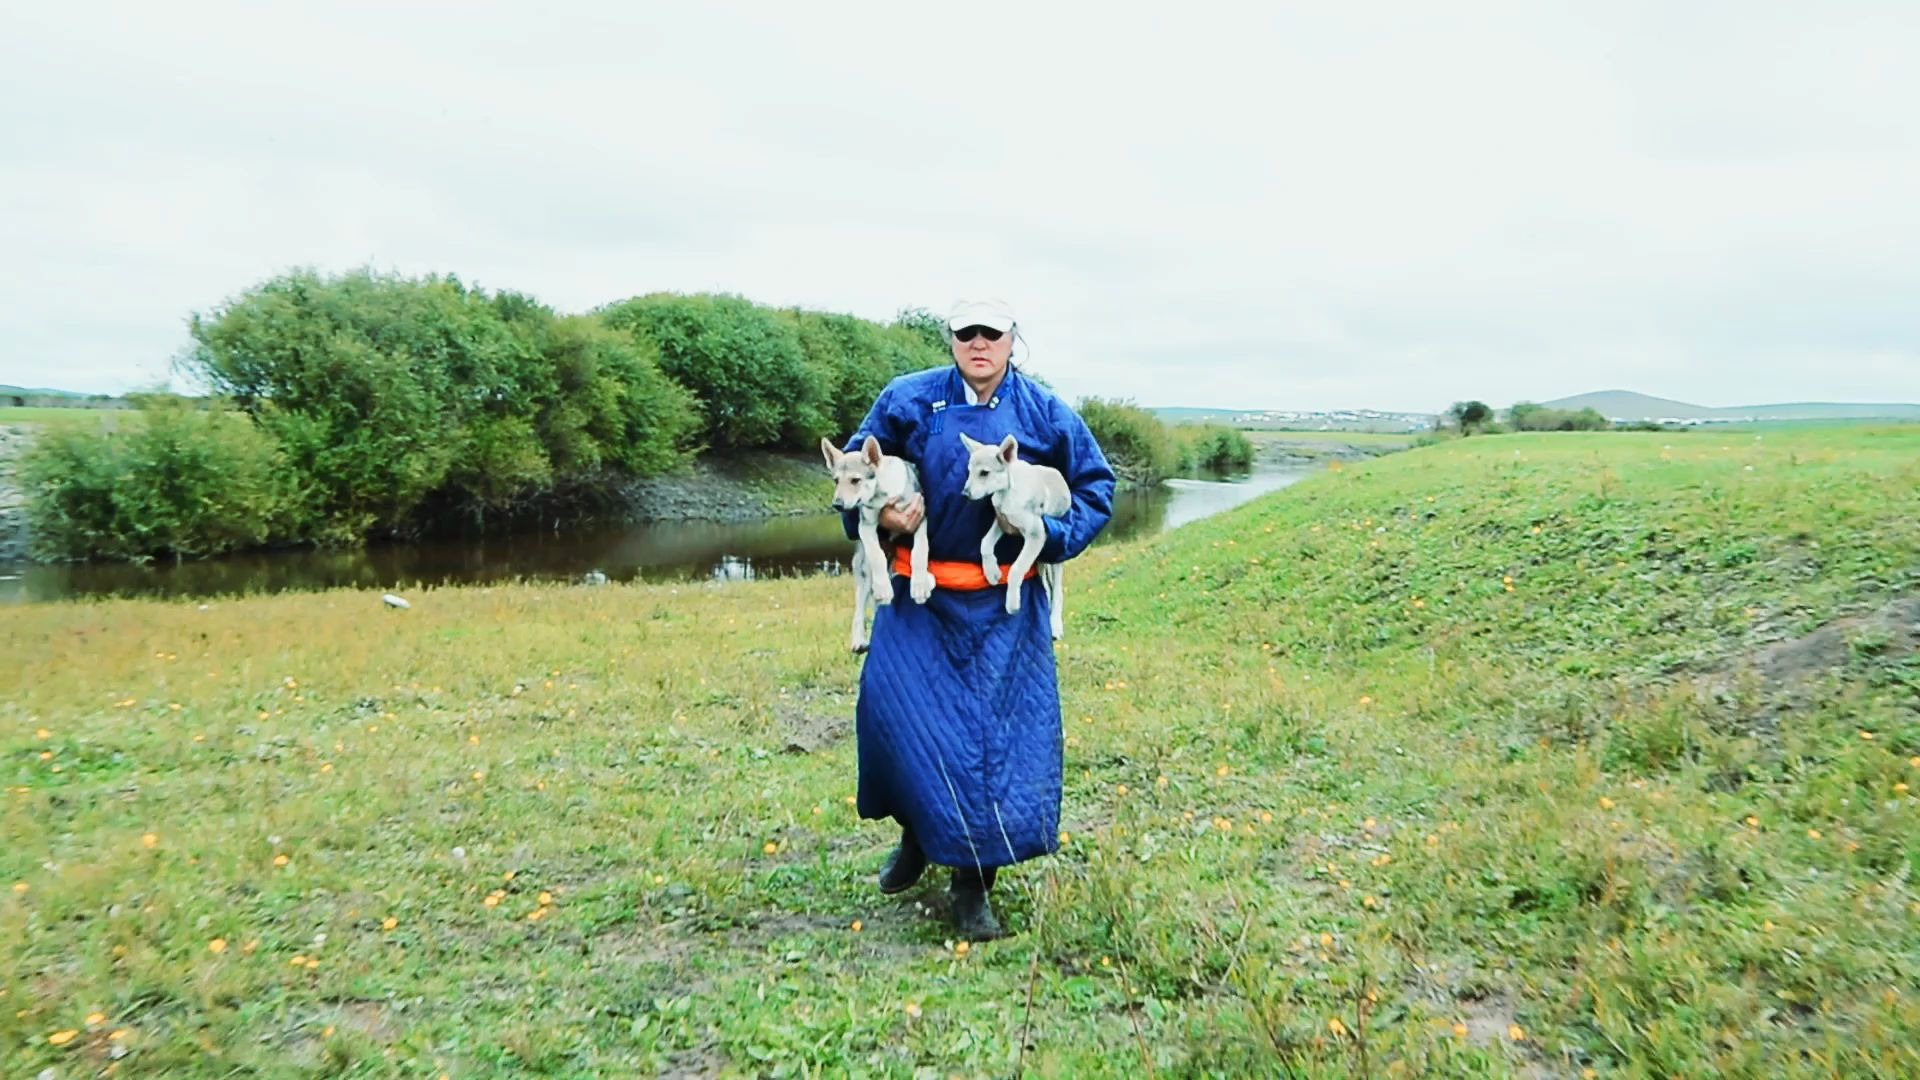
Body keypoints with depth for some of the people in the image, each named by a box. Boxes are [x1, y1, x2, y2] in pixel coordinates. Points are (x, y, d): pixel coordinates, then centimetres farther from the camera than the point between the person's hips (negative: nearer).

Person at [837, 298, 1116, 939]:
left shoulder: (1045, 414, 1)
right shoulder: (909, 400, 0)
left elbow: (1096, 482, 9)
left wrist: (1057, 536, -7)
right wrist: (878, 512, -9)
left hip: (1006, 602, 0)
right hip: (924, 595, 0)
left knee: (1001, 729, -1)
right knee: (892, 704, -9)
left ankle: (972, 887, 15)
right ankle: (918, 832, 22)